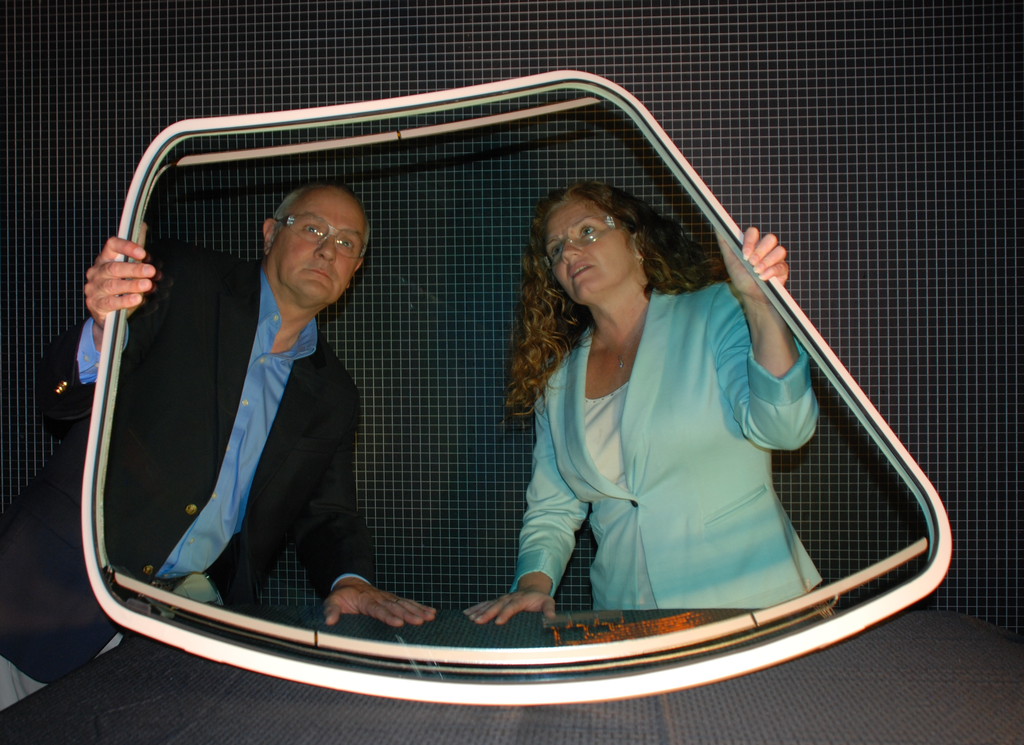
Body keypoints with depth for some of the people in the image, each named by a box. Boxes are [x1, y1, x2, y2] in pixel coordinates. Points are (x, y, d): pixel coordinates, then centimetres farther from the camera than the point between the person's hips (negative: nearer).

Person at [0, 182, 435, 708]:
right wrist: (103, 331, -27)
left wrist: (350, 580, -9)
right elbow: (58, 395, -4)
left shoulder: (332, 396, 12)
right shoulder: (179, 279, 0)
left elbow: (328, 516, 13)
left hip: (192, 604, 3)